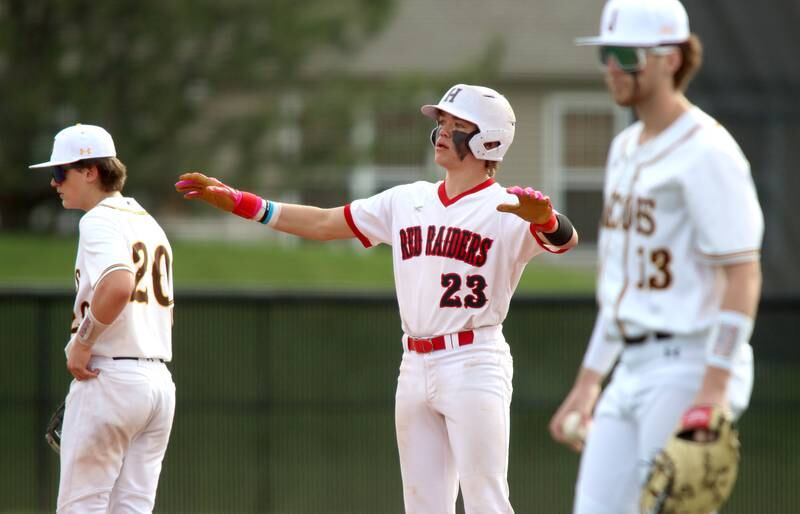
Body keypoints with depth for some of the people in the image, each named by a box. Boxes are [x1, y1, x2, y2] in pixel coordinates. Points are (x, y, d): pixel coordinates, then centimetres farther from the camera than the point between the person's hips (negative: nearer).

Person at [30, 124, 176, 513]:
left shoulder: (100, 220, -9)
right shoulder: (150, 224, 19)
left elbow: (118, 286, -27)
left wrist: (81, 343, -17)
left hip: (109, 379, -9)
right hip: (160, 380, 9)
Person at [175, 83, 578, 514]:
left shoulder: (507, 209, -6)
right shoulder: (407, 202, 13)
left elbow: (565, 239, -24)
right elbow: (322, 224, 16)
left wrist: (544, 218, -47)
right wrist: (236, 202, 10)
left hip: (473, 365, -7)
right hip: (415, 366, 7)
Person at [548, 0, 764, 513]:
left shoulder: (706, 153, -12)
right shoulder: (626, 149, 17)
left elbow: (744, 276, -17)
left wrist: (713, 391, -24)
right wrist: (588, 381, 21)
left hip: (692, 368, -9)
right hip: (633, 370, 9)